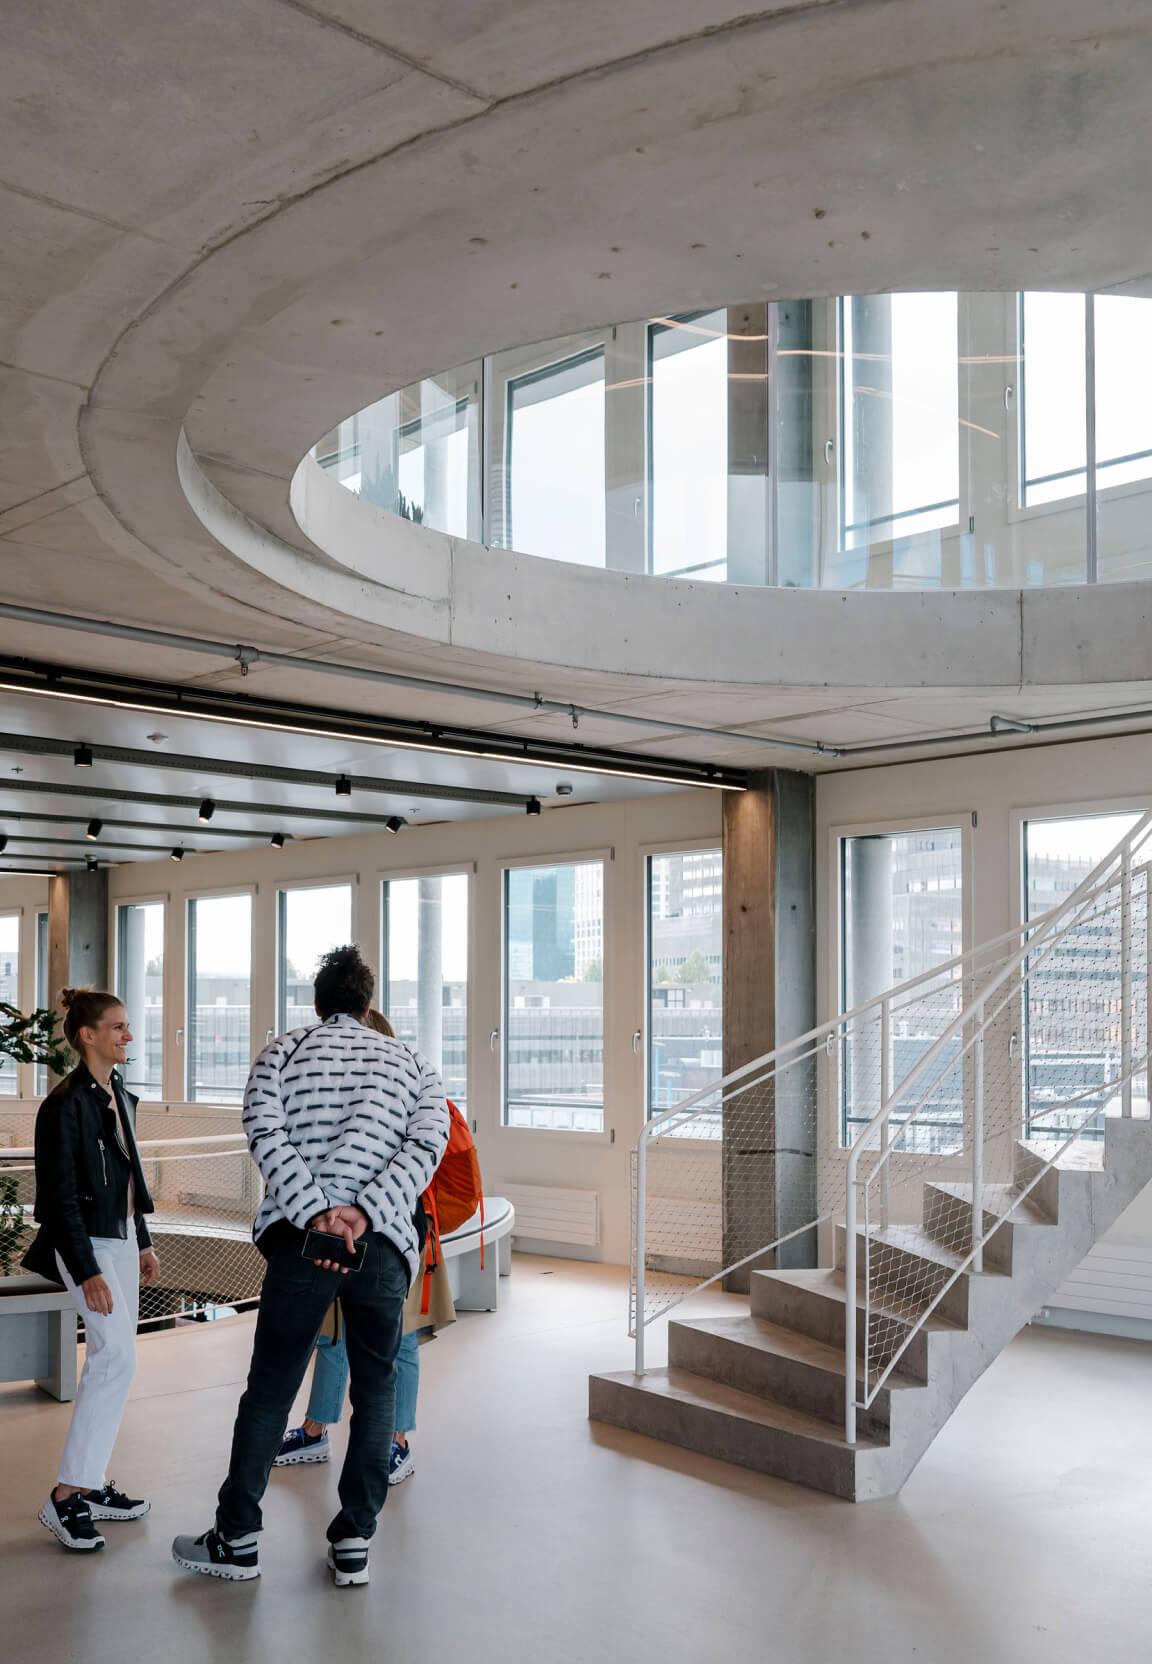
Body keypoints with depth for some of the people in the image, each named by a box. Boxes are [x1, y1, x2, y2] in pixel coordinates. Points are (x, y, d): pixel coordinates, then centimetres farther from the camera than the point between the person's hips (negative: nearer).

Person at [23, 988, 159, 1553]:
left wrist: (142, 1243, 19)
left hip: (121, 1238, 9)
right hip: (87, 1244, -9)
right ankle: (66, 1495, -9)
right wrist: (87, 1271, -20)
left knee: (108, 1362, 11)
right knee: (117, 1357, -16)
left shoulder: (119, 1096, 11)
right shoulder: (66, 1103, -16)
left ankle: (91, 1484, 19)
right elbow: (61, 1195, -18)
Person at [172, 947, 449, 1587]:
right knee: (376, 1389, 14)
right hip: (384, 1244, 1)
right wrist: (362, 1211, -14)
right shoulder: (411, 1063, 14)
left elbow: (267, 1134, -6)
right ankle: (355, 1544, 16)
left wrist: (317, 1213, -13)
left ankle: (237, 1540, 19)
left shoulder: (283, 1052, 12)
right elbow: (428, 1142, -4)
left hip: (301, 1238, 0)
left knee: (270, 1387, 10)